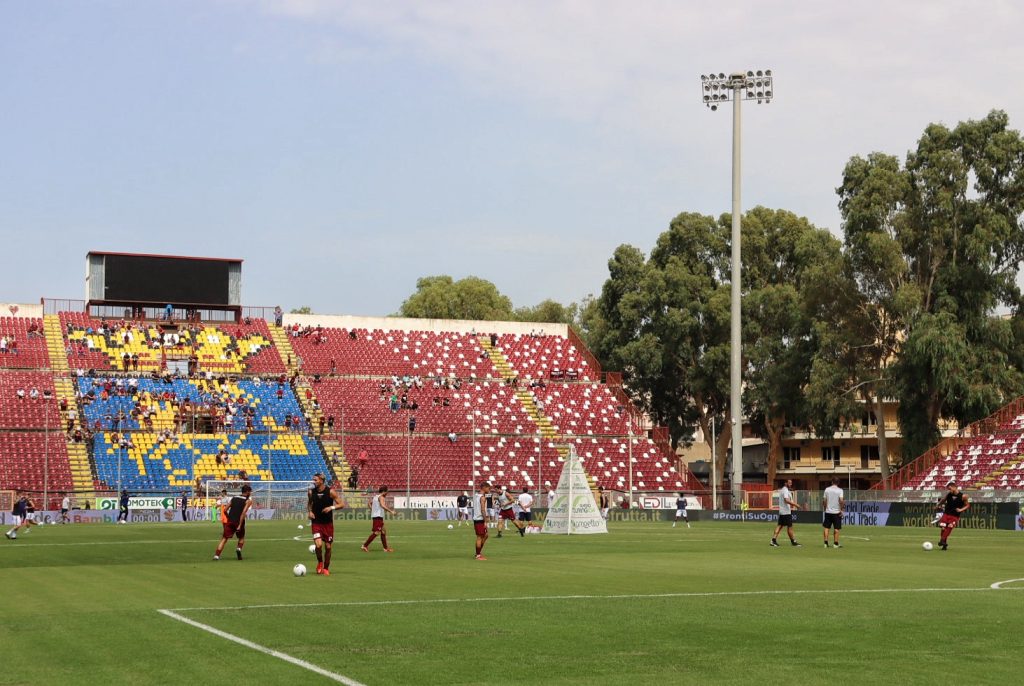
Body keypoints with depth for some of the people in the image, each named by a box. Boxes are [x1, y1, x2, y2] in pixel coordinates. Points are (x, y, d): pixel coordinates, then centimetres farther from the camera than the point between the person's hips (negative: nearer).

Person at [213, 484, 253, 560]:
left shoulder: (233, 498, 16)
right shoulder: (248, 501, 2)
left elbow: (225, 510, 8)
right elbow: (244, 512, -12)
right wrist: (240, 525, -15)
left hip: (230, 521, 2)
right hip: (239, 522, -2)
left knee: (224, 539, 2)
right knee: (241, 538, 22)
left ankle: (216, 555, -11)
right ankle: (239, 548, -4)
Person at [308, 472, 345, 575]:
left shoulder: (330, 492, -10)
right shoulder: (311, 492, -2)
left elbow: (342, 504, -7)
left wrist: (331, 507, -23)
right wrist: (310, 511, -1)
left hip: (328, 523, 0)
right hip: (316, 523, 1)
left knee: (328, 546, 5)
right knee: (318, 544, -18)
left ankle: (326, 568, 24)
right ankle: (320, 562, 10)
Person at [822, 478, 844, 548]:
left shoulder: (827, 489, 3)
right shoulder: (840, 490, -6)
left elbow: (825, 501, 5)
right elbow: (841, 500, -17)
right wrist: (841, 509, -7)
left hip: (828, 511, 2)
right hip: (836, 512, -2)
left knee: (826, 527, 7)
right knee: (836, 528, 4)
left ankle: (826, 543, 2)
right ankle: (836, 543, 4)